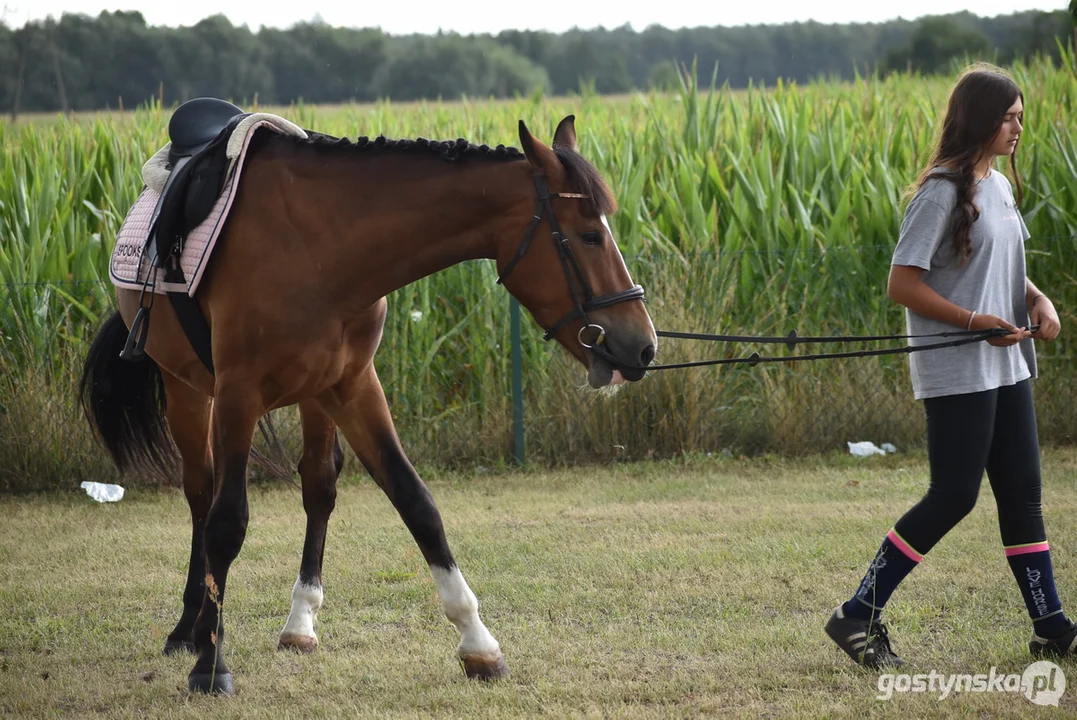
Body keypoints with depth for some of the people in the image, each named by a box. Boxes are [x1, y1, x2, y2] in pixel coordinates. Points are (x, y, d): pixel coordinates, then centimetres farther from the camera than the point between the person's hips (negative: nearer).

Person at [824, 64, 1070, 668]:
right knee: (953, 497, -7)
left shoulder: (1000, 187, 11)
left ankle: (1052, 627, 14)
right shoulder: (943, 192, -14)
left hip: (1008, 366, 8)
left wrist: (1039, 301, 2)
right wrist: (974, 321, -23)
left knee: (1023, 493, 9)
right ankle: (858, 616, 2)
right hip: (957, 374, -8)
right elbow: (903, 285, -16)